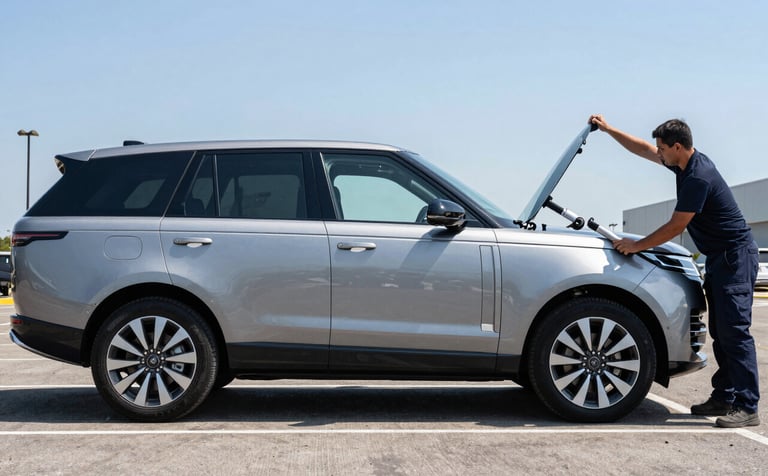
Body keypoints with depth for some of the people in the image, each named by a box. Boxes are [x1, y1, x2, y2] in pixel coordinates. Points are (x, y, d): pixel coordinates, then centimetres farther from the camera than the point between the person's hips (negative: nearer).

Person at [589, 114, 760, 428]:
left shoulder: (698, 177, -22)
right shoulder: (685, 163, 7)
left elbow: (675, 227, -18)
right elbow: (643, 149, 20)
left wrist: (637, 246, -9)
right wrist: (608, 129, 20)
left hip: (736, 255, -10)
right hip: (719, 257, 10)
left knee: (734, 329, -13)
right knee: (720, 331, 11)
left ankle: (747, 407, -12)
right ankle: (724, 397, 16)